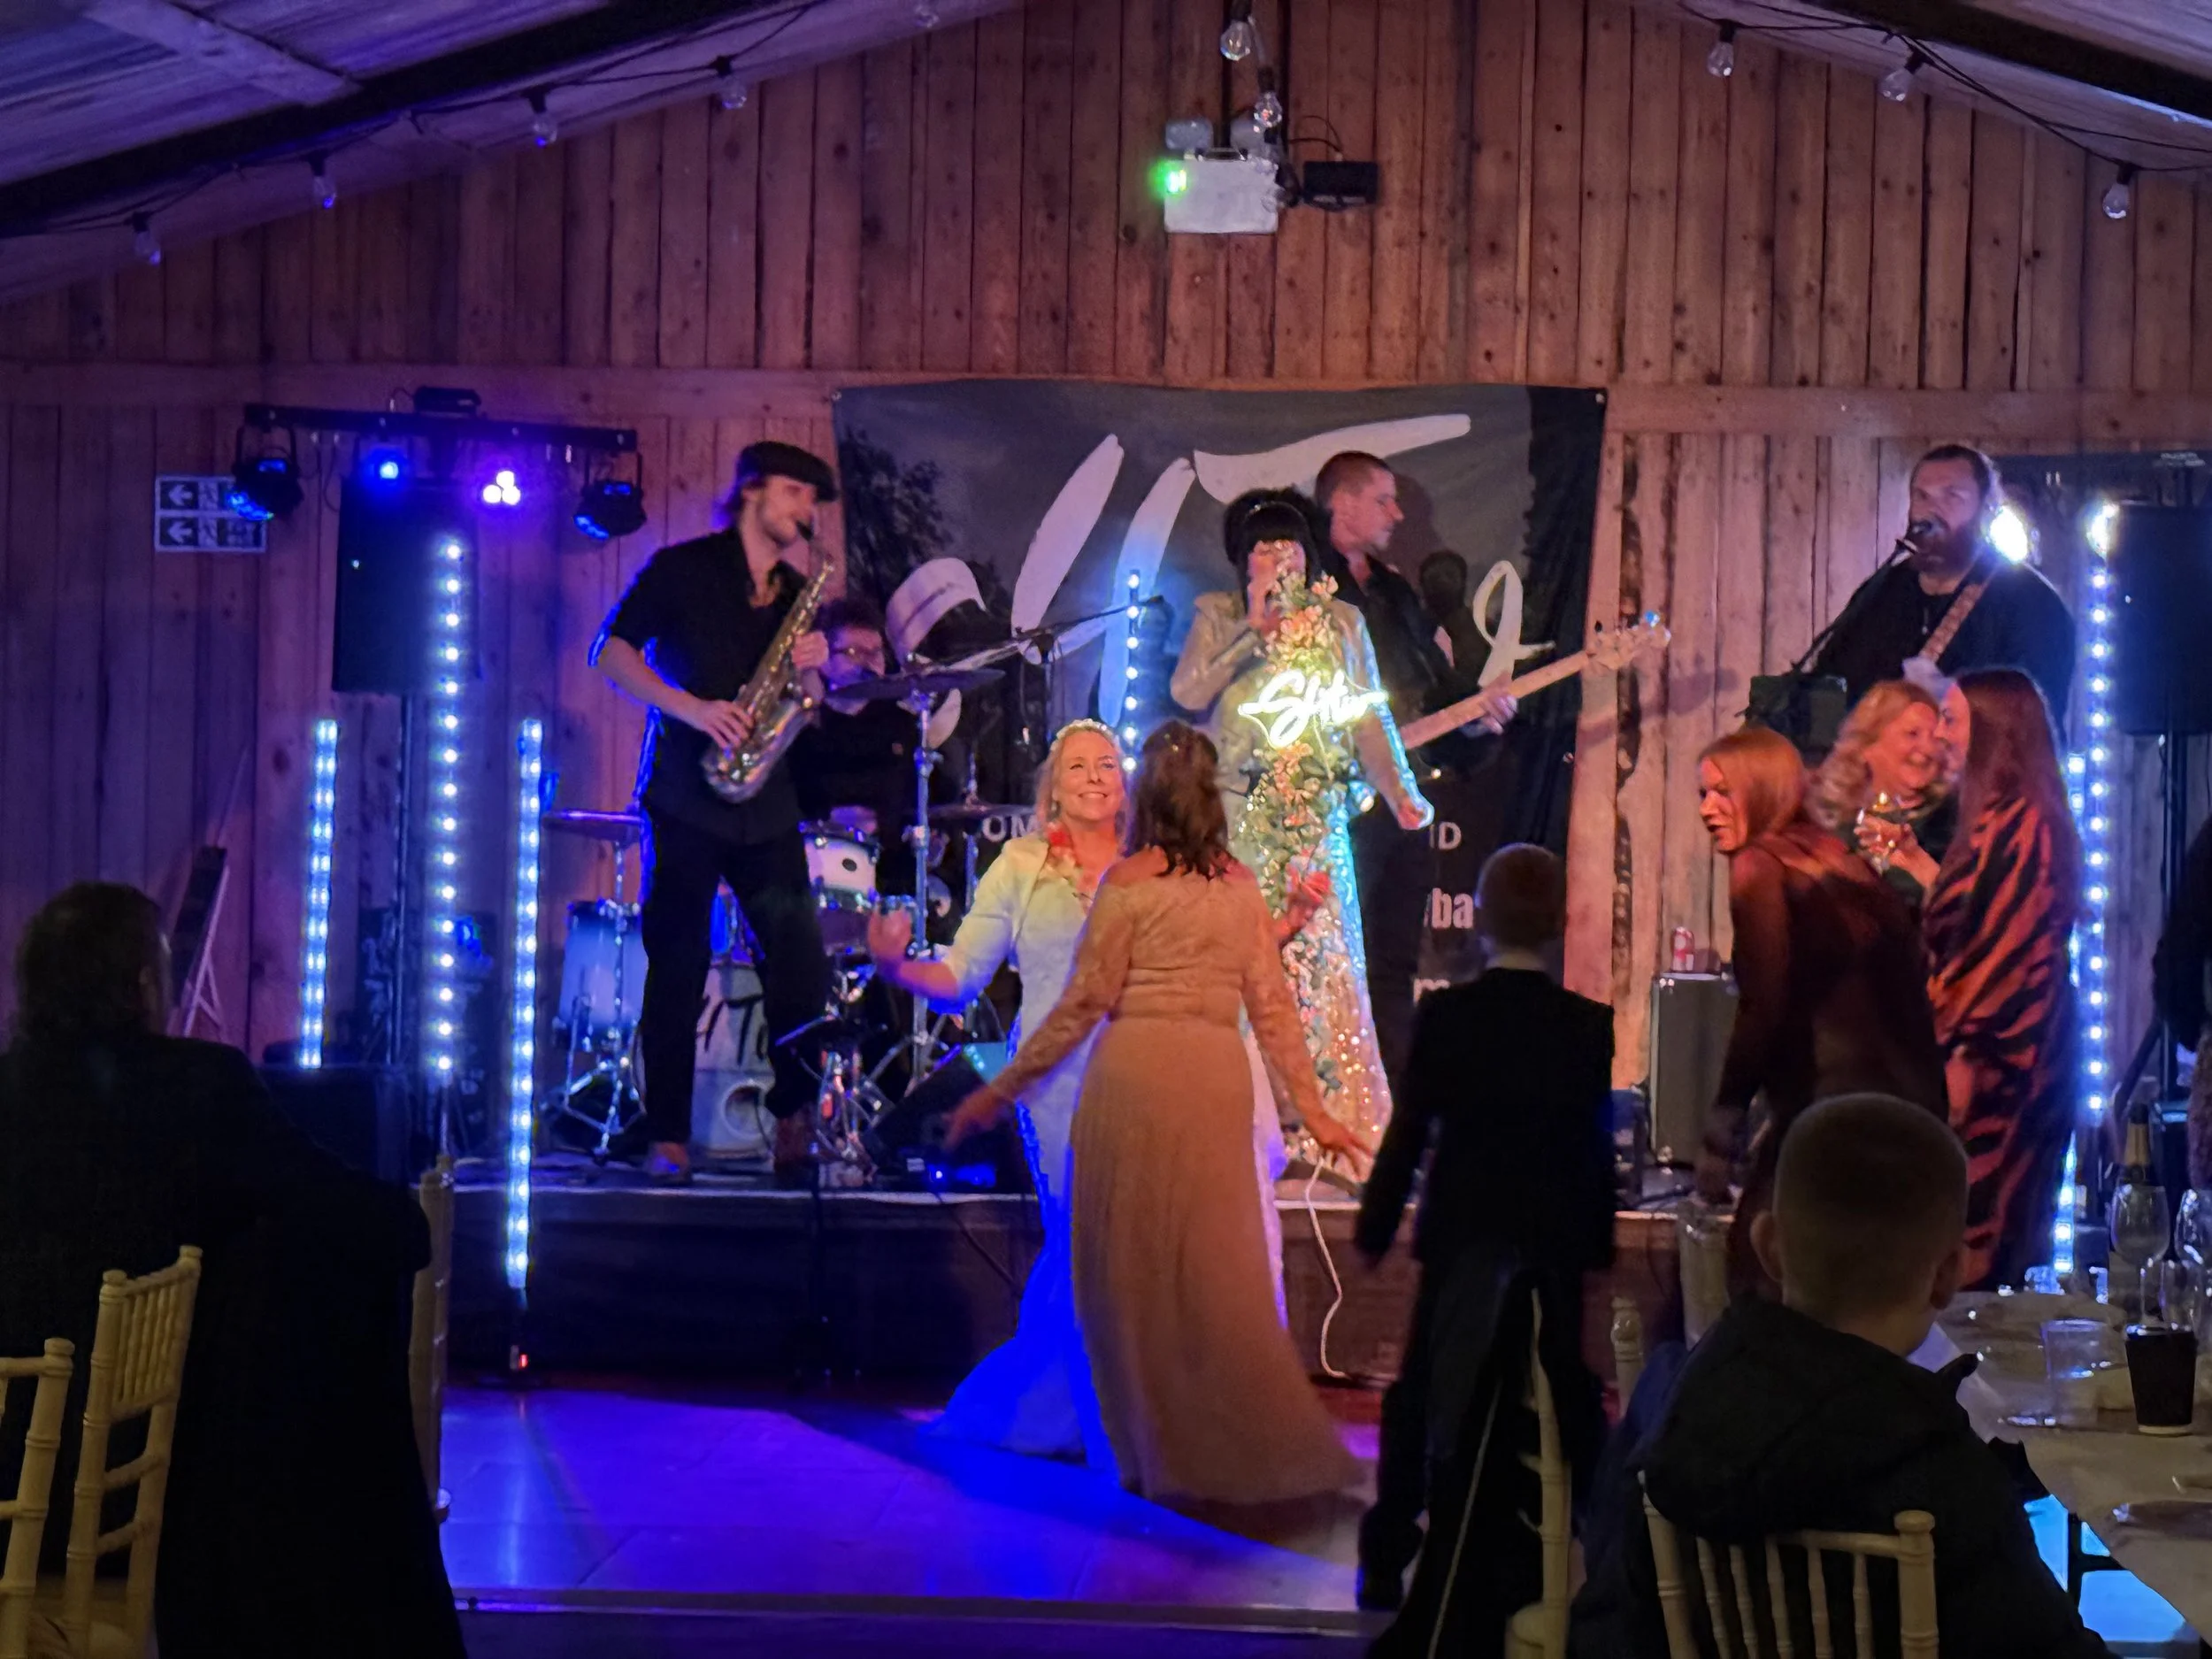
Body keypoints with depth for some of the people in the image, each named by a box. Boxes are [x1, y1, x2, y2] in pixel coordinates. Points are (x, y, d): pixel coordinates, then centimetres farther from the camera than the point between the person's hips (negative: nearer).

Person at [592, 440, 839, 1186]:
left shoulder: (798, 593, 17)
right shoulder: (682, 568, 3)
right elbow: (612, 649, -5)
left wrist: (813, 670, -5)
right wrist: (691, 709, -16)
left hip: (765, 804, 4)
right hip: (685, 793, -4)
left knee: (802, 963, -4)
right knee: (677, 968, -4)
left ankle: (795, 1128, 6)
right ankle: (667, 1141, 0)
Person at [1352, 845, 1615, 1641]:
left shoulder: (1442, 1014, -8)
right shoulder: (1589, 1025, -6)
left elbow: (1409, 1132, -6)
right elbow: (1598, 1146, 0)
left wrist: (1373, 1230, 4)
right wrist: (1597, 1243, 11)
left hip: (1460, 1234, 0)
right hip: (1554, 1239, 0)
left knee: (1428, 1396, 10)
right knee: (1552, 1396, 8)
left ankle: (1390, 1556, 10)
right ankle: (1533, 1564, 10)